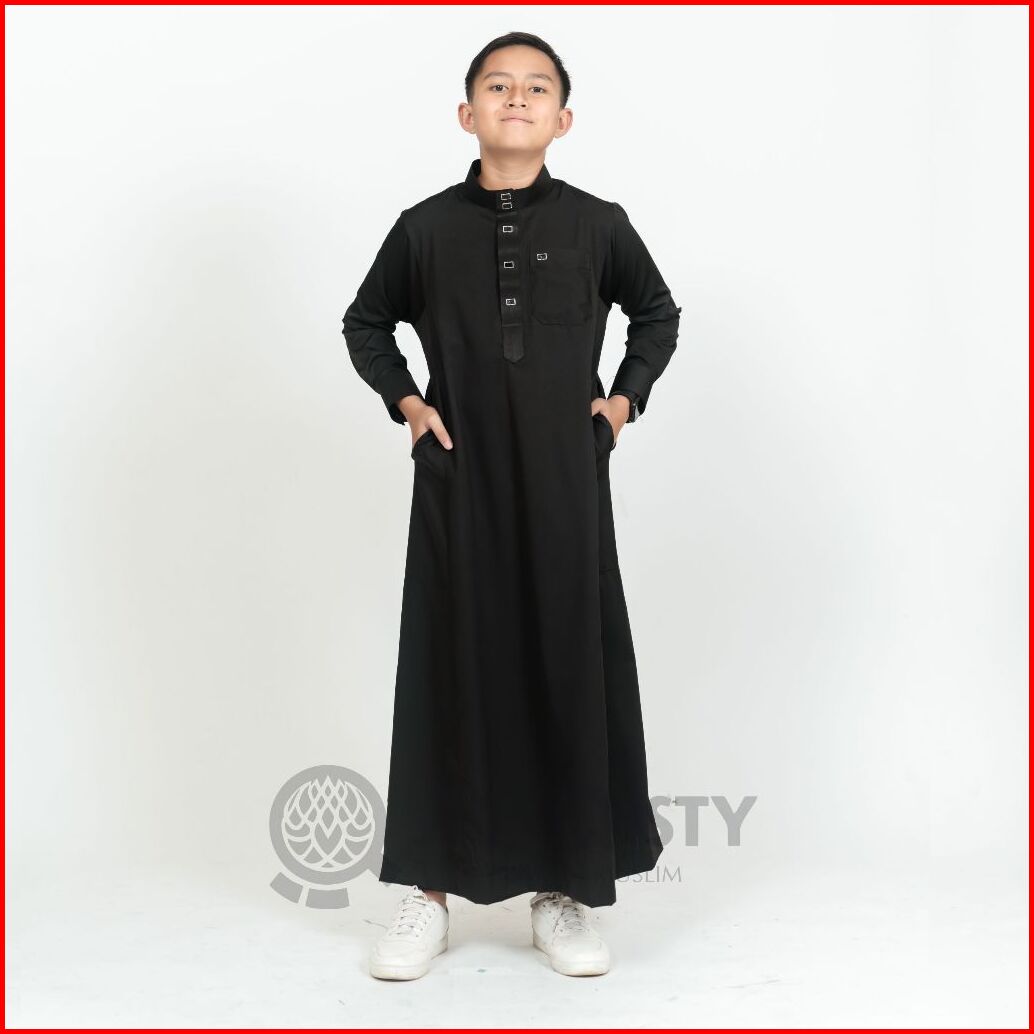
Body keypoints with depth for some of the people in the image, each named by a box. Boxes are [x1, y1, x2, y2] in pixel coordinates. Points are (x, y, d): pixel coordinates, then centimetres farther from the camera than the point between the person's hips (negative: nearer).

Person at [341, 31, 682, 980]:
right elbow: (366, 324, 17)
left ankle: (565, 892, 16)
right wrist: (406, 400, 3)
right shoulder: (426, 227, 4)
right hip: (458, 483, 0)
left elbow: (659, 315, 18)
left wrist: (626, 397, 5)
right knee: (451, 671, 3)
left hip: (566, 485, 0)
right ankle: (430, 892, 14)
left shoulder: (599, 224, 3)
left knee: (569, 670, 3)